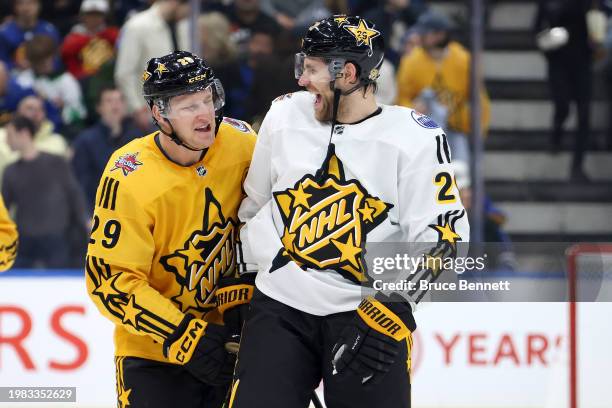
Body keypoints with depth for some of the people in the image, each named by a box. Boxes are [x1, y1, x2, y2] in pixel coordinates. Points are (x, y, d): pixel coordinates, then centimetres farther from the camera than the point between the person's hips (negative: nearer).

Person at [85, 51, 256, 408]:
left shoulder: (239, 142, -10)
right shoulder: (129, 180, -22)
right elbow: (110, 280, -21)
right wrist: (184, 337, -24)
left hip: (222, 334, 4)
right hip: (154, 350, -4)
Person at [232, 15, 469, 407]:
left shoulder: (416, 138, -7)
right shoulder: (285, 116, 4)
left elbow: (440, 235, -9)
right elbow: (250, 206, 17)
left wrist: (387, 314, -17)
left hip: (371, 311, -3)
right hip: (280, 307, 3)